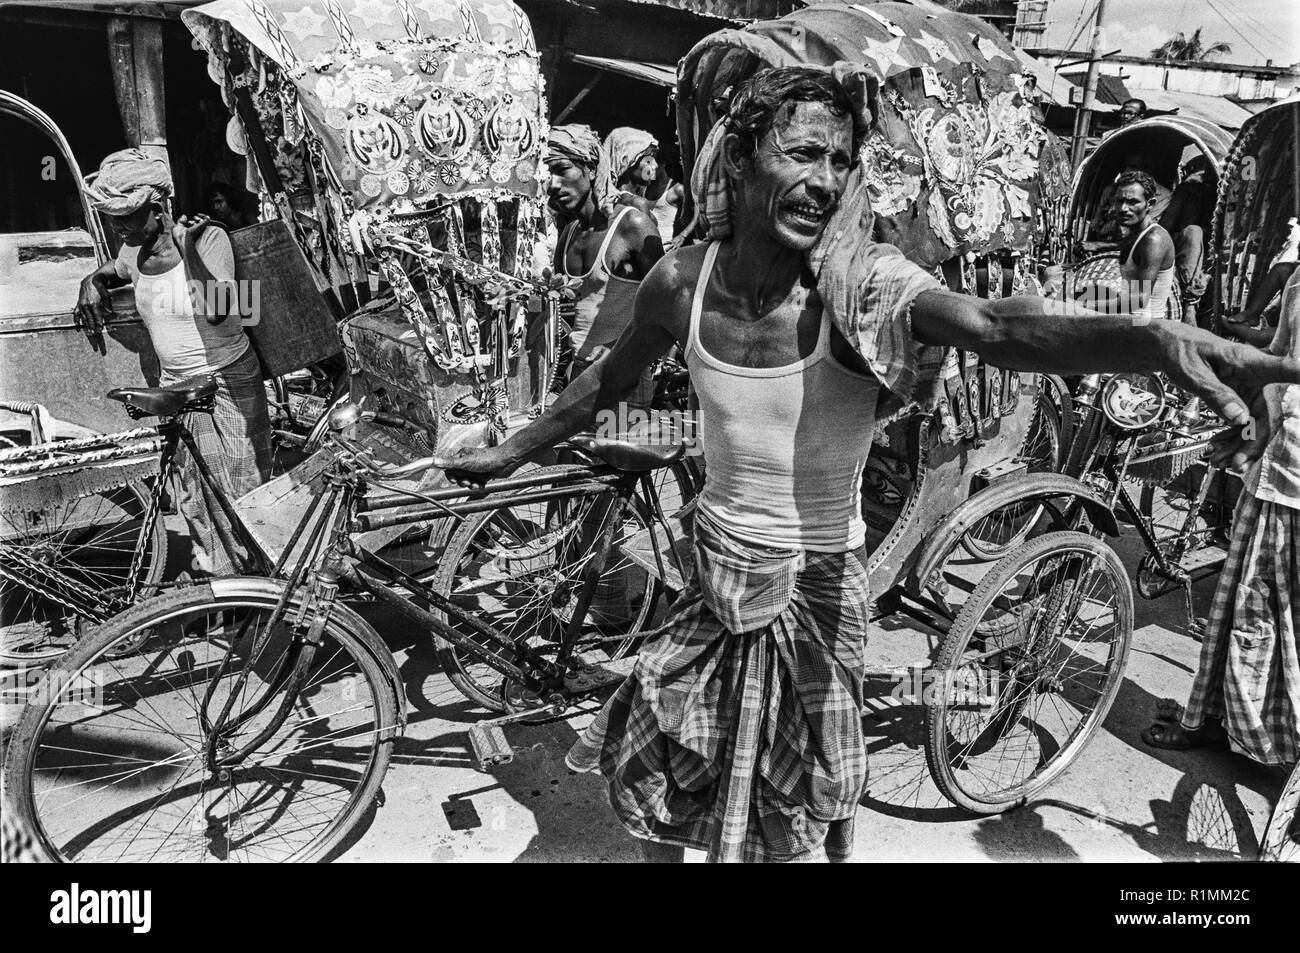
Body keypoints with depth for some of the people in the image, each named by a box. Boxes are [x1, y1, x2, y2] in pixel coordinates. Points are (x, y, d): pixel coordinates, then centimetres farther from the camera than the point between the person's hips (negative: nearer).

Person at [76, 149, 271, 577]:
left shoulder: (208, 238, -15)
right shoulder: (134, 252, 4)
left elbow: (216, 310, -31)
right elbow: (107, 272, 30)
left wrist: (188, 252, -33)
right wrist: (91, 283, 9)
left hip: (227, 381, -6)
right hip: (176, 386, 6)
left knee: (235, 487, -1)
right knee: (192, 491, 13)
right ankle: (207, 570, 28)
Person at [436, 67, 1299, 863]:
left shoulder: (864, 283, -21)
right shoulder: (682, 282, -9)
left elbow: (999, 328, -40)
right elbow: (607, 380, 7)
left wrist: (1159, 337, -59)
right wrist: (509, 453, 19)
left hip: (815, 587, -3)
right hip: (717, 573, 4)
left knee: (803, 808, 15)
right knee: (648, 760, 21)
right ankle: (662, 843, 51)